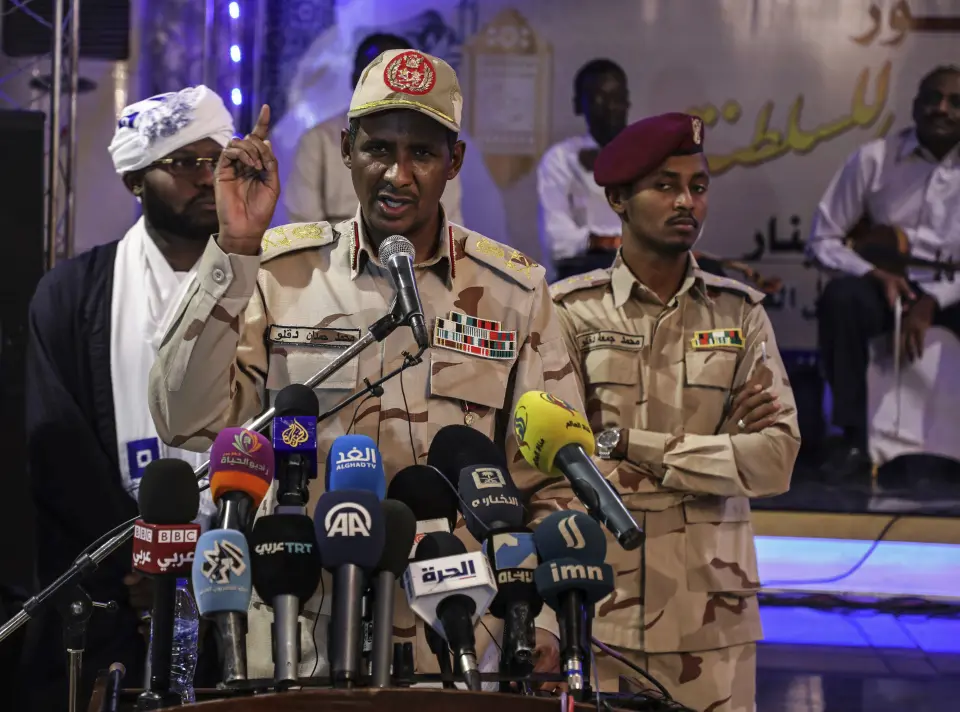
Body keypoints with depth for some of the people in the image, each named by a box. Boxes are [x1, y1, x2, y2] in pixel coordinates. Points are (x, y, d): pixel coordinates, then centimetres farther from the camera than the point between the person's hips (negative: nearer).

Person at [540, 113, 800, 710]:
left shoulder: (740, 313, 8)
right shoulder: (570, 312, 2)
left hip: (712, 618, 2)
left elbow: (777, 457, -4)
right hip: (595, 613, -2)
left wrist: (632, 445, -9)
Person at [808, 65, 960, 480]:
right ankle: (856, 438, -23)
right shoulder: (874, 159, -4)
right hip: (888, 283, 0)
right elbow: (822, 240, -2)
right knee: (842, 297, -33)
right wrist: (873, 271, -19)